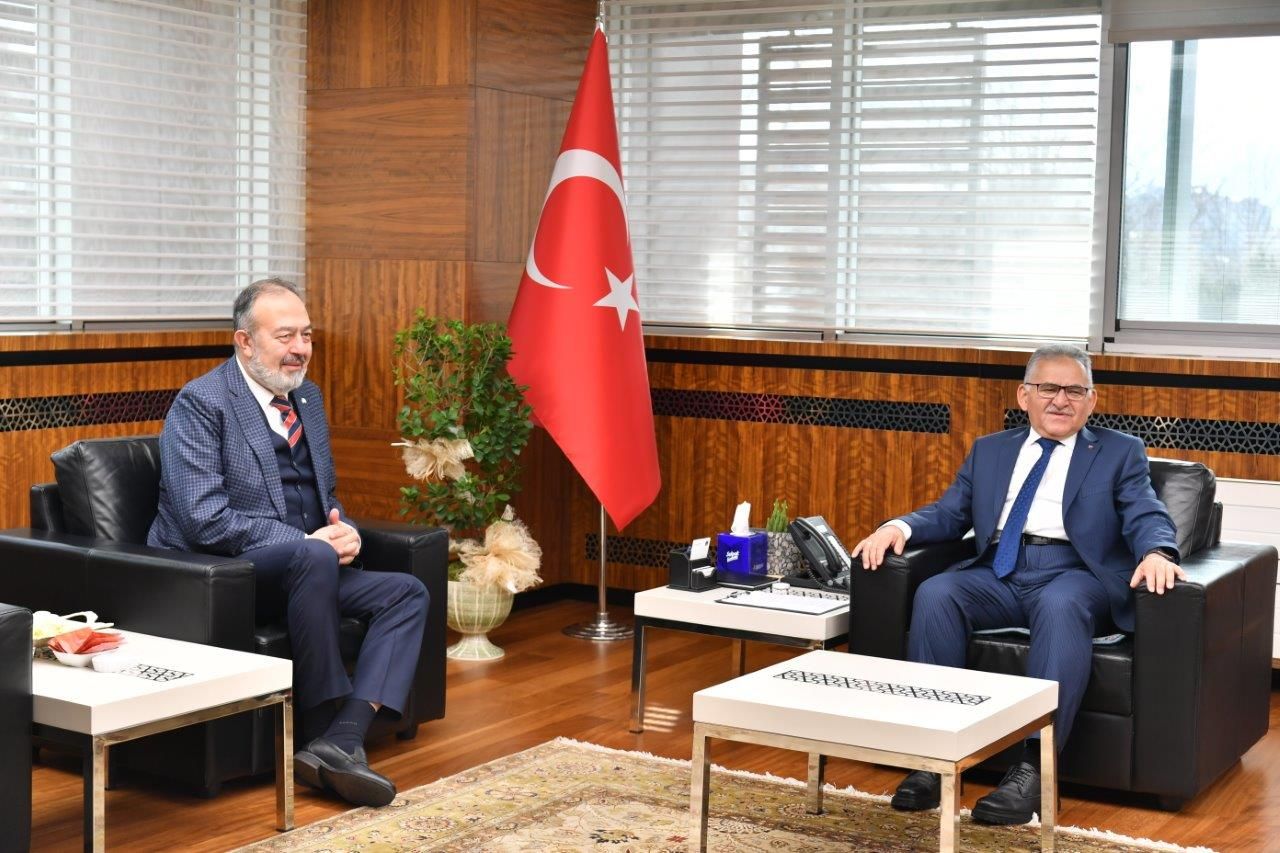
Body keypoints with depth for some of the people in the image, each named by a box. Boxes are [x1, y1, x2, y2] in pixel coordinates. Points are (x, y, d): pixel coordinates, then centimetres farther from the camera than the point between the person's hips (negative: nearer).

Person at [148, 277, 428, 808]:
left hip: (301, 566, 8)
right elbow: (202, 520, -21)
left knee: (407, 593, -9)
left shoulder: (307, 395, 13)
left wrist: (342, 530, -4)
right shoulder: (201, 404, -11)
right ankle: (324, 731, -25)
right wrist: (308, 542, -23)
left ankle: (340, 740, -26)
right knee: (314, 558, -36)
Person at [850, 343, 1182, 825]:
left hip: (1073, 574, -3)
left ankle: (1034, 766, -40)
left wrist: (1156, 553, -23)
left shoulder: (1120, 453, 15)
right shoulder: (989, 451, 23)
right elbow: (949, 514, 17)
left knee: (1059, 606, -38)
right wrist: (900, 526, -6)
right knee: (934, 595, -28)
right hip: (999, 573, 3)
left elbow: (1147, 517, 1)